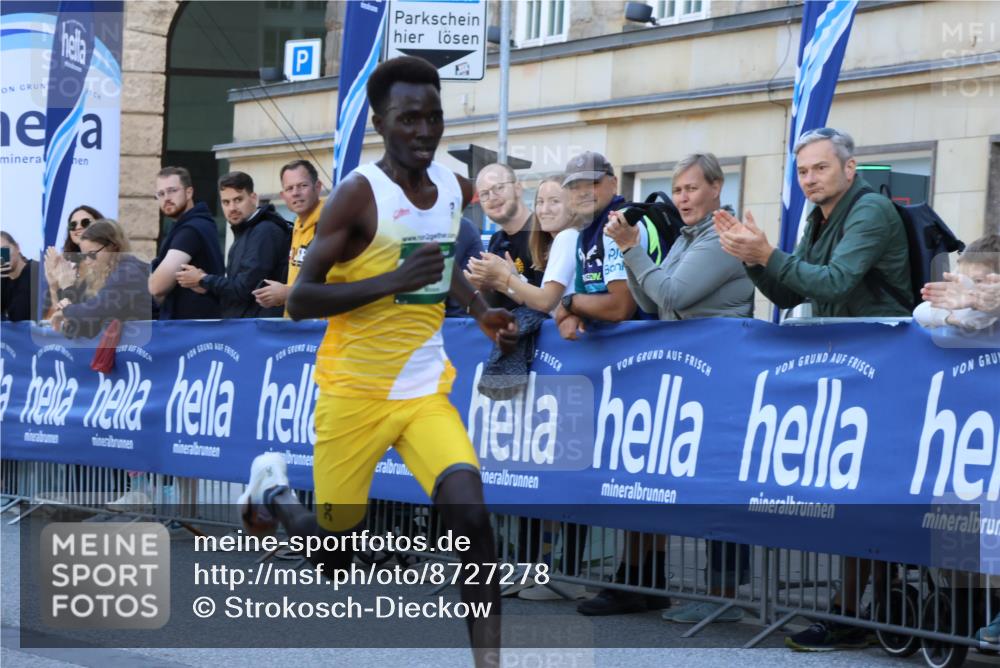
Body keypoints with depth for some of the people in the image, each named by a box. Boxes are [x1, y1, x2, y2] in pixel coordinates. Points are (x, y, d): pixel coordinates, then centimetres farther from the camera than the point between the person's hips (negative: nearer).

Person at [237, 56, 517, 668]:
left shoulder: (456, 188, 4)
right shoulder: (358, 194, -15)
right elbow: (300, 300, -18)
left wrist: (481, 310, 9)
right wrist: (395, 281, -28)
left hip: (427, 392, 4)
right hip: (354, 393, -4)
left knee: (472, 517, -18)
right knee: (334, 555, 8)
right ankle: (273, 492, 40)